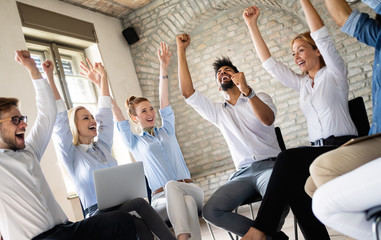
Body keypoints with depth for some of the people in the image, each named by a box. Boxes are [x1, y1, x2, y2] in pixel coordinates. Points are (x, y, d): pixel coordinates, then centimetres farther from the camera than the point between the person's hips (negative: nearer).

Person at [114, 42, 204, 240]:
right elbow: (117, 115, 5)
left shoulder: (167, 131, 20)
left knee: (183, 196, -35)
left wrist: (163, 67, 4)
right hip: (162, 198, -2)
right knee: (171, 186, -38)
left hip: (191, 190, 2)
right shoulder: (134, 142, 14)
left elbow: (164, 101, 11)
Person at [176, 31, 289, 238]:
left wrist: (247, 90, -25)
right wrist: (181, 51, 11)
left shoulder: (260, 98, 14)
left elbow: (268, 119, -10)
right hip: (242, 173, 3)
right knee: (210, 211, -23)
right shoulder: (218, 111, 22)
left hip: (269, 165, -3)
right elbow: (187, 92, 9)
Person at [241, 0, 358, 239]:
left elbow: (321, 36, -10)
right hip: (318, 151, 5)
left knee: (288, 158, -31)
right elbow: (270, 63, 16)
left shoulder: (334, 73, 5)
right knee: (294, 186, -28)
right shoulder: (302, 83, 19)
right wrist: (252, 25, 14)